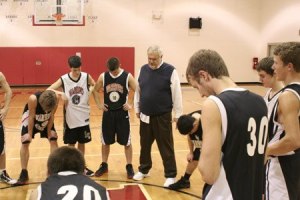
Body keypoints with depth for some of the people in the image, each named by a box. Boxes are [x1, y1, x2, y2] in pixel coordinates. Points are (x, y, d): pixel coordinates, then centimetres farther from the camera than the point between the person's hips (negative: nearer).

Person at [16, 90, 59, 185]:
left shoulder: (55, 99, -33)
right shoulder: (33, 99, -40)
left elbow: (51, 116, -18)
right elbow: (31, 117, -27)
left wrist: (49, 132, -11)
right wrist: (30, 134, -18)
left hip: (46, 118, 2)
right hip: (30, 117, -2)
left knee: (53, 139, -3)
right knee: (25, 143, -5)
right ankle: (24, 173, 4)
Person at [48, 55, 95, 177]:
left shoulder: (86, 77, -6)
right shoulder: (63, 79, -10)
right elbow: (48, 90, -11)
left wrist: (90, 90, -12)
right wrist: (61, 93, -28)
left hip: (83, 117, 2)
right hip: (70, 118, -2)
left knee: (82, 142, 13)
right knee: (71, 143, 10)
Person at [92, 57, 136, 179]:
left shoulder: (128, 77, -10)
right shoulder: (103, 77, -3)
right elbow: (95, 91, 10)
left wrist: (131, 105, -11)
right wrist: (98, 104, 1)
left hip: (122, 113, -2)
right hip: (108, 113, 2)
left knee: (126, 142, 5)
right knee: (106, 141, 11)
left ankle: (129, 167, 17)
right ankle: (104, 165, 26)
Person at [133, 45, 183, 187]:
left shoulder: (170, 71, -10)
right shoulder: (143, 69, 5)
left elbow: (176, 94, -9)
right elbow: (138, 91, 14)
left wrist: (178, 114, -8)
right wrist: (137, 109, 15)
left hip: (162, 116, -4)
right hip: (145, 116, 5)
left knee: (166, 147, 3)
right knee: (145, 145, 16)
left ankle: (170, 175, 15)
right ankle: (144, 170, 34)